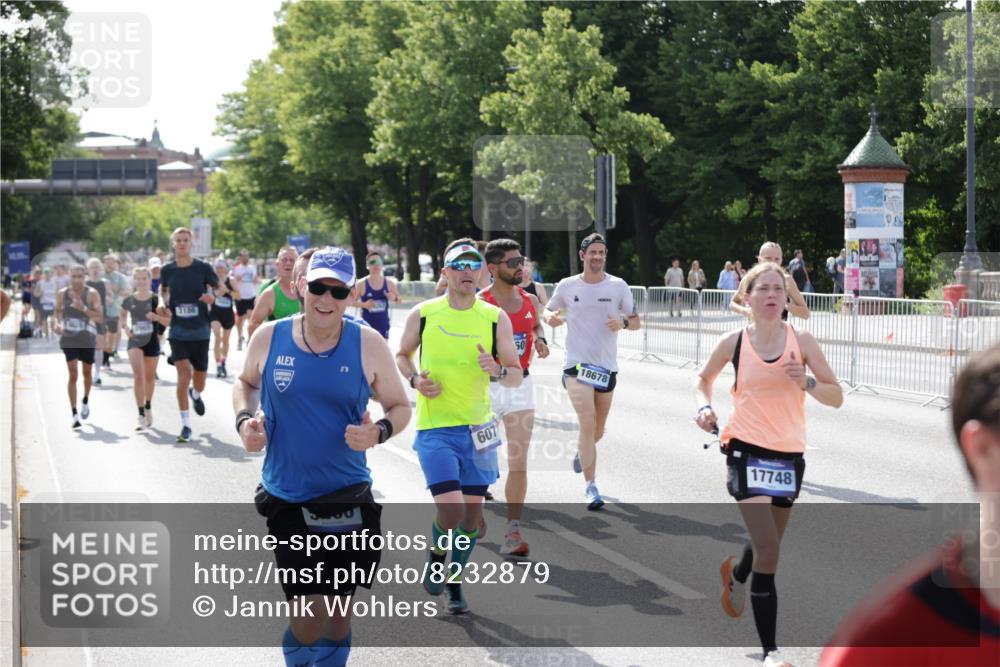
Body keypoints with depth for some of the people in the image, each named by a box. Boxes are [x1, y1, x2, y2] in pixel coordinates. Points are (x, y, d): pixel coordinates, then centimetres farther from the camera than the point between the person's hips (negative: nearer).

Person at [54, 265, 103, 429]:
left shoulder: (91, 294, -10)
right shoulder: (62, 294, -2)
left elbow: (100, 317, -16)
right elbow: (56, 311, 11)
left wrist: (83, 308, -31)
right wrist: (56, 323, -9)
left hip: (87, 340, 0)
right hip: (68, 339, 0)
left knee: (87, 373, 17)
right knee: (73, 374, -10)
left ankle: (86, 401, 46)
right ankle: (75, 415, -11)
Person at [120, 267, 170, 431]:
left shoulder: (156, 300, -6)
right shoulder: (128, 300, -1)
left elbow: (169, 321, -7)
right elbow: (122, 317, 15)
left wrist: (157, 317, -25)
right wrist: (125, 327, -5)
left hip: (152, 342, 0)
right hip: (134, 342, 0)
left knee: (149, 377, 15)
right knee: (138, 373, -18)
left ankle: (148, 407, 41)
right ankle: (141, 415, -17)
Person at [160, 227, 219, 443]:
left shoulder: (203, 268, -4)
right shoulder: (168, 270, 1)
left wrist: (212, 297, -17)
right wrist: (164, 301, 0)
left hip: (200, 330, 0)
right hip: (178, 330, 0)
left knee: (199, 379, 10)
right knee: (184, 373, -16)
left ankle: (195, 394, 50)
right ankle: (186, 426, -8)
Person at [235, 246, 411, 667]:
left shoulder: (368, 345, -5)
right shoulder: (269, 338, -3)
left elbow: (400, 406, 4)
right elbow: (245, 384, 16)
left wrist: (378, 432, -17)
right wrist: (245, 419, -4)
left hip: (347, 498, 1)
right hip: (285, 497, -1)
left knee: (339, 613, 10)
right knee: (310, 612, -9)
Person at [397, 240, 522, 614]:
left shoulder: (496, 318, 0)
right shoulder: (422, 314, -2)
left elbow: (517, 377, 3)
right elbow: (402, 355, 14)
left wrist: (498, 371, -19)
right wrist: (415, 379, -6)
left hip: (477, 428, 3)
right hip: (434, 429, -2)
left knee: (472, 516, 6)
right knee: (451, 510, -16)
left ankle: (455, 583, 28)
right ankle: (435, 554, 17)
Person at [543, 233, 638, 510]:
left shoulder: (618, 286, 2)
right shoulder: (567, 286, 1)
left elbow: (636, 321, 7)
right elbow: (549, 310, 15)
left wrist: (623, 323, -16)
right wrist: (550, 317, -9)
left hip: (607, 367, 3)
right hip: (577, 364, -3)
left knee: (598, 432, 14)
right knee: (588, 425, -18)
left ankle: (581, 453, 49)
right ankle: (590, 487, -15)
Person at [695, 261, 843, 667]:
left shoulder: (801, 342, -3)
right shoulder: (734, 343, -4)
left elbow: (836, 397, -1)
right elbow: (704, 379, 16)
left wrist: (806, 383, -19)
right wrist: (705, 407, -3)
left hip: (789, 455, 3)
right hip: (748, 451, -3)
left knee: (767, 544, 20)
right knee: (768, 549, -15)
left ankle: (736, 575, 57)